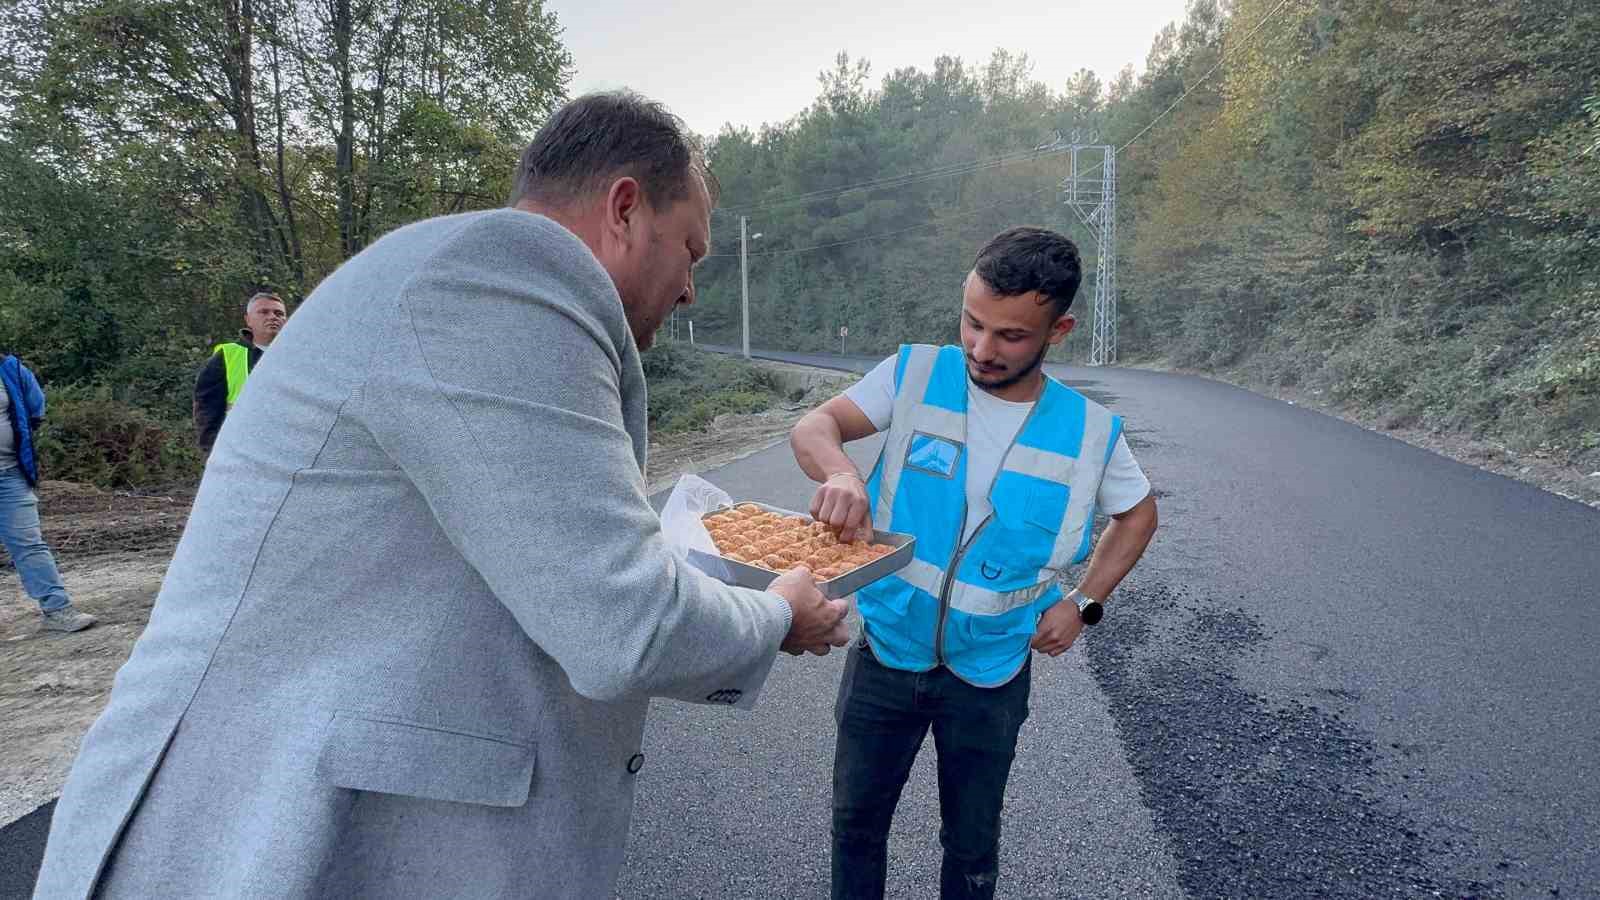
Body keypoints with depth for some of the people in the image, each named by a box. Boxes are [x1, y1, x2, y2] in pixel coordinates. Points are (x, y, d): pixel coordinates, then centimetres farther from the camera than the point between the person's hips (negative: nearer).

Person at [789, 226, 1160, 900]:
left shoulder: (1089, 432, -10)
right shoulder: (917, 375, -13)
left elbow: (1137, 513, 8)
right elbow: (813, 426, -19)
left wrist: (1083, 603, -3)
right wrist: (839, 471, -42)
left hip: (990, 675, 1)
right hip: (886, 651, 0)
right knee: (855, 822, 18)